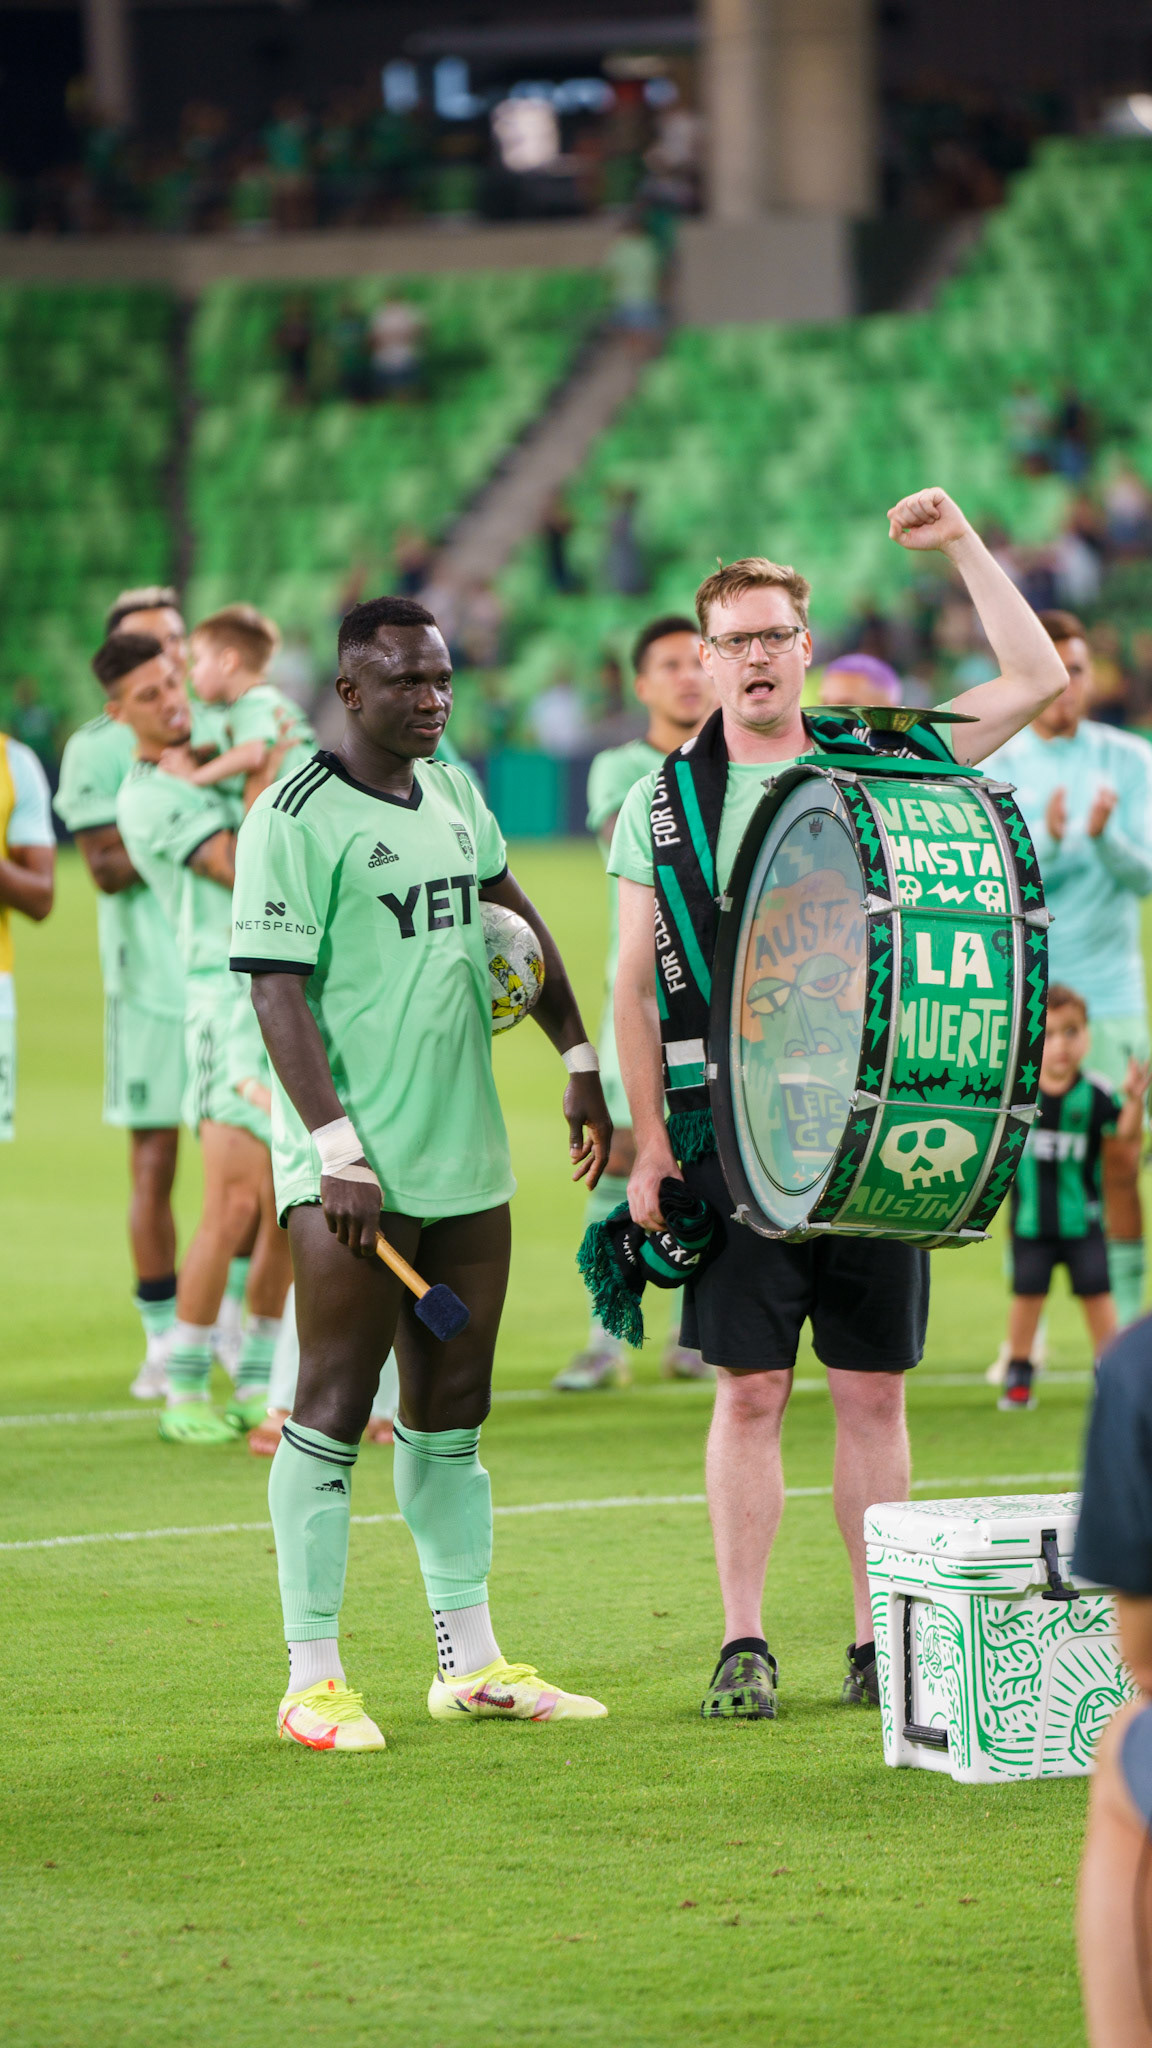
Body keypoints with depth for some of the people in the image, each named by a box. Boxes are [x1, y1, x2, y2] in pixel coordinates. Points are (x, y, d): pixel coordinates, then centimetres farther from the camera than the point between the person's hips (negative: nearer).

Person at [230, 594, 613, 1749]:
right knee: (333, 1413, -5)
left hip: (467, 1161, 7)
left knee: (450, 1416, 12)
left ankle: (469, 1663, 18)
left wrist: (579, 1064, 25)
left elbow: (516, 918, 27)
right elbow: (277, 991, -15)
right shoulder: (296, 818, -10)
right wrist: (336, 1150, -21)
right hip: (356, 1170, -7)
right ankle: (313, 1683, -1)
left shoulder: (451, 792, 13)